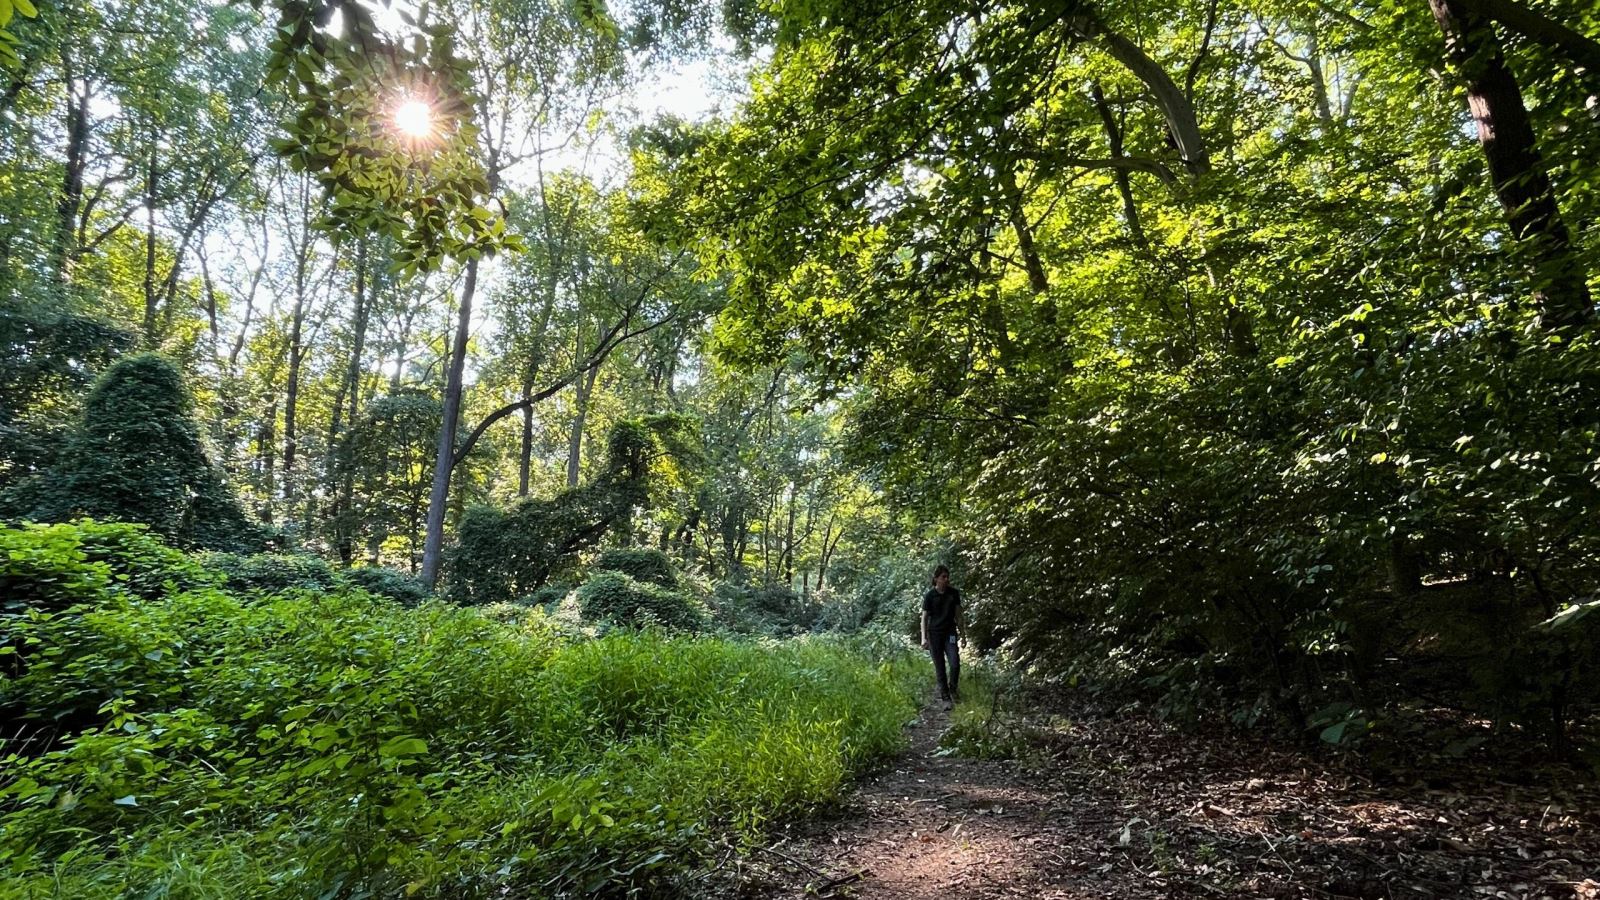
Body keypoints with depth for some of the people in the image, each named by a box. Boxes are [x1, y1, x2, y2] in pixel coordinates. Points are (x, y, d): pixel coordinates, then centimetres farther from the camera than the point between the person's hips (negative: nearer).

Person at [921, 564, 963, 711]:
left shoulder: (954, 593, 3)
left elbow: (958, 614, 10)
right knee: (939, 668, 0)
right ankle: (946, 699, 9)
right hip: (934, 634, -2)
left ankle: (953, 689, 12)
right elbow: (924, 617, -2)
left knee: (955, 663, -15)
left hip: (950, 633, 2)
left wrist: (962, 633, 9)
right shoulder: (930, 595, -4)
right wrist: (924, 638, -9)